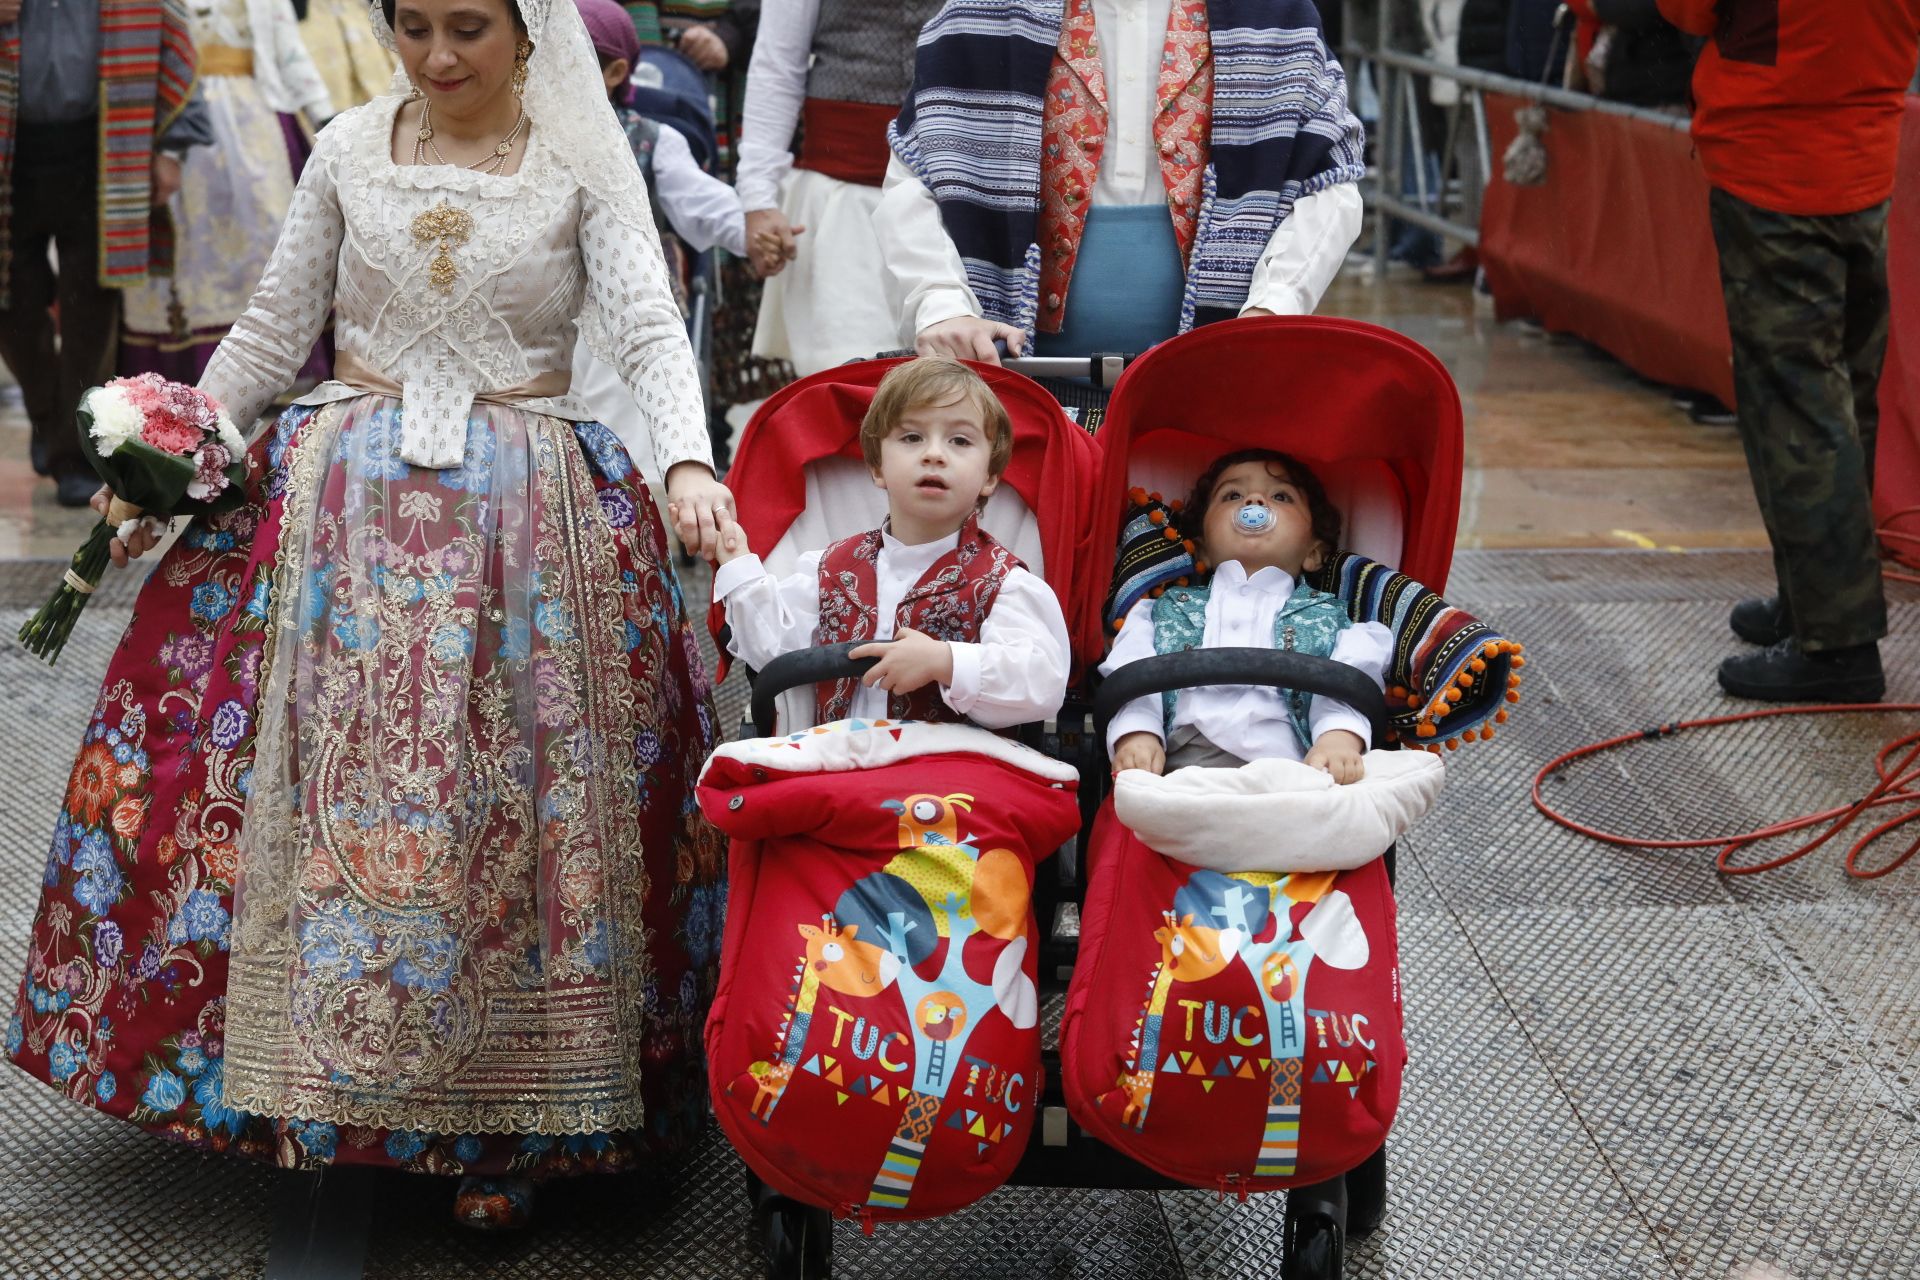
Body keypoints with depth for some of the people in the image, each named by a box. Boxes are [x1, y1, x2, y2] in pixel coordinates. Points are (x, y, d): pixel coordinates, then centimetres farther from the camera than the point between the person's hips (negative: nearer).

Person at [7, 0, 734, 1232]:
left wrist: (689, 462, -30)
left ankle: (503, 1123, 8)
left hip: (528, 527, -2)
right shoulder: (351, 149, 6)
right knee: (329, 789, -1)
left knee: (512, 803, -4)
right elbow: (274, 329, 12)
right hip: (349, 508, 2)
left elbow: (649, 330, -12)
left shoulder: (583, 167, -1)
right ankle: (315, 1077, 14)